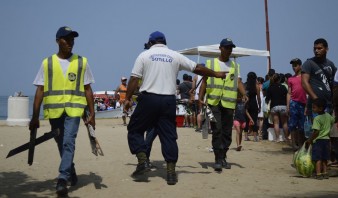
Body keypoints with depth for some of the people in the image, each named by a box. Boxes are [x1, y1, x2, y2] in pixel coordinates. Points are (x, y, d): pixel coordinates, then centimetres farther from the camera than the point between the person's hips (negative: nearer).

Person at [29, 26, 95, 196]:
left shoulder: (82, 62, 5)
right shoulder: (47, 63, 5)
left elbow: (88, 90, 6)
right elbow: (40, 90, 4)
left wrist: (92, 114, 1)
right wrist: (35, 117, 0)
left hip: (74, 109, -2)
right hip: (54, 110, 2)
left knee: (68, 143, -16)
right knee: (62, 145, 13)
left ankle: (62, 179, -18)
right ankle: (70, 171, 35)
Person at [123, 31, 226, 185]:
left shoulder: (144, 55, 5)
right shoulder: (175, 56, 10)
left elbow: (134, 79, -1)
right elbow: (198, 68, 13)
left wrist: (128, 99, 6)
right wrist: (216, 74, 25)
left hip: (148, 99, -2)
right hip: (168, 100, 2)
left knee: (135, 130, 12)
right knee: (168, 135, 6)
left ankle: (142, 161, -2)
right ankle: (171, 172, 5)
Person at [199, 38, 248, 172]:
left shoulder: (235, 66, 15)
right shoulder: (211, 63, 8)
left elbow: (239, 82, 6)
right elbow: (204, 82, 7)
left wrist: (244, 94, -12)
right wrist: (200, 98, -3)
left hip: (229, 103, 3)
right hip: (214, 102, -3)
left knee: (227, 132, 7)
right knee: (217, 130, -11)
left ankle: (223, 158, 19)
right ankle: (218, 159, -9)